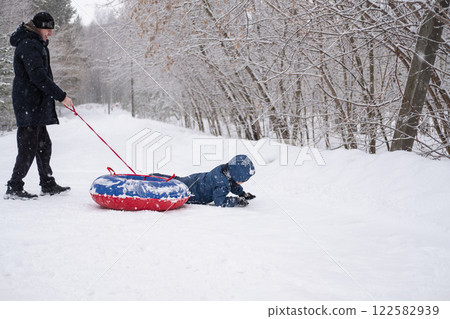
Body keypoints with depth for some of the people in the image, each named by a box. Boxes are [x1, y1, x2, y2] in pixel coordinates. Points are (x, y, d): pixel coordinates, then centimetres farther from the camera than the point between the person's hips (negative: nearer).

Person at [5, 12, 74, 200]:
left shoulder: (36, 44, 20)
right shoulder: (29, 45, -14)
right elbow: (38, 77, -22)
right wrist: (61, 96, -21)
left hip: (36, 105, 11)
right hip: (29, 105, -11)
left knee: (43, 145, 14)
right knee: (29, 147, -8)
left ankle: (48, 184, 22)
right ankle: (13, 188, -1)